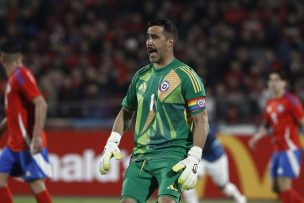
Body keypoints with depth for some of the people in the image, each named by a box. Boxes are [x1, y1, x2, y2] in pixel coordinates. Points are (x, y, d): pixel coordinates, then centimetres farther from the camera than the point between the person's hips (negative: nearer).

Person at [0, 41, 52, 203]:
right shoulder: (13, 77, 15)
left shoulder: (21, 75, -13)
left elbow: (41, 105, -22)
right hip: (15, 143, 9)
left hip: (29, 144, -9)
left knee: (36, 183, -9)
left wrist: (37, 137, -28)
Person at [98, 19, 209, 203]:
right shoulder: (141, 76, 14)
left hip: (172, 155, -6)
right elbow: (126, 113, 25)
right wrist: (112, 144, 10)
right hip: (141, 155, 6)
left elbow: (201, 121, -8)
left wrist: (193, 160, -17)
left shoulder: (185, 76, -5)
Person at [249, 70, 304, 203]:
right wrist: (257, 137, 6)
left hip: (290, 149, -9)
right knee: (276, 187, 10)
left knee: (284, 186, -13)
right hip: (277, 150, 9)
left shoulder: (291, 101, -10)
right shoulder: (270, 103, 14)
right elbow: (266, 125, 23)